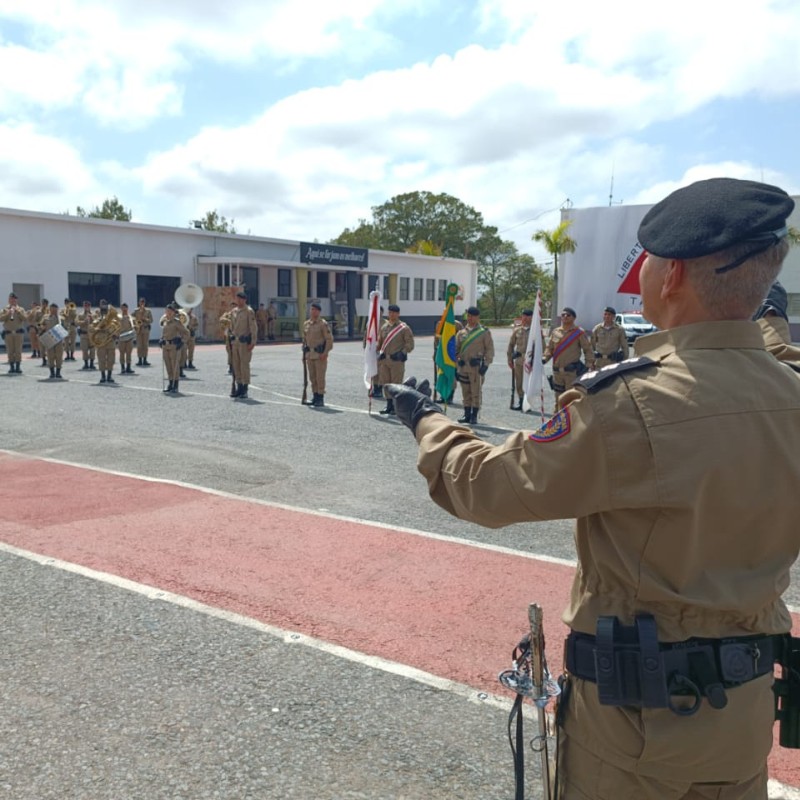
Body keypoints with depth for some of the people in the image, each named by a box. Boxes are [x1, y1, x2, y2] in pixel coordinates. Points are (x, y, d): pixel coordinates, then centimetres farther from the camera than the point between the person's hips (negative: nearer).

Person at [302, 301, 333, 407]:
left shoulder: (323, 324, -8)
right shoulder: (306, 324, 11)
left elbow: (329, 339, -11)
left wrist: (325, 353, -16)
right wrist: (304, 351, 14)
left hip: (320, 355, -6)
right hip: (309, 354, 6)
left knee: (320, 377, -5)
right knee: (312, 377, 10)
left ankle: (320, 400, -1)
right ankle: (315, 397, 19)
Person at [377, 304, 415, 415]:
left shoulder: (404, 328, -4)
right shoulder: (383, 327, 12)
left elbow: (410, 344, -6)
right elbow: (379, 342, 21)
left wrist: (402, 353, -17)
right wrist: (379, 353, 8)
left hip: (397, 360, -6)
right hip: (384, 359, 6)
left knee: (396, 384, -3)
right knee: (386, 383, 8)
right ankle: (389, 405, 18)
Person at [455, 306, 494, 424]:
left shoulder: (484, 332, 2)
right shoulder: (461, 332, 13)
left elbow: (490, 349, -1)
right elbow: (456, 350, 16)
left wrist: (486, 364, -11)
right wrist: (455, 366, 9)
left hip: (476, 367, -4)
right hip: (463, 366, 4)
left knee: (476, 392, -3)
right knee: (465, 392, 9)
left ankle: (474, 416, 3)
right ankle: (467, 414, 17)